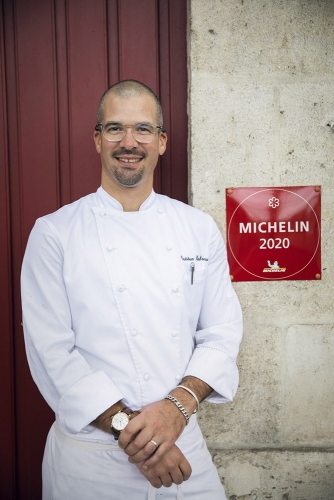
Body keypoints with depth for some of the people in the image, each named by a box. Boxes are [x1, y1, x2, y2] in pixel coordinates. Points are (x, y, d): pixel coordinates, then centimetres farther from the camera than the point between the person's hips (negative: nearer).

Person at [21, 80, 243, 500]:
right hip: (89, 452, -2)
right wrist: (126, 428, -17)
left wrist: (179, 405, -15)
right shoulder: (53, 234, -7)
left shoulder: (199, 229, 2)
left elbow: (222, 331, 0)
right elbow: (53, 351, -11)